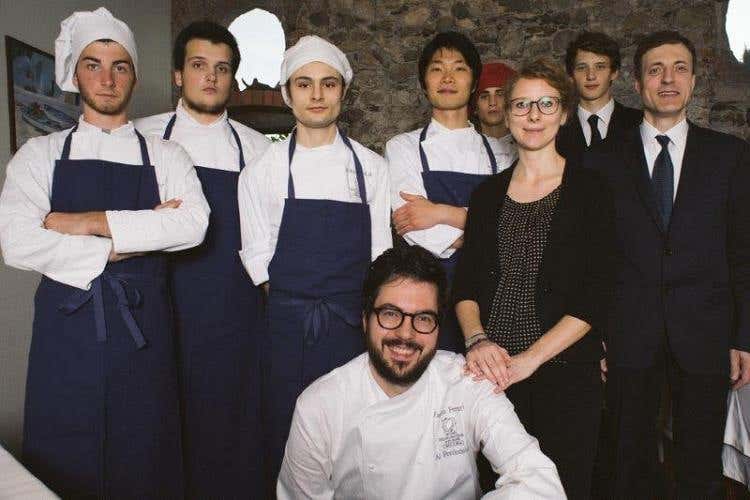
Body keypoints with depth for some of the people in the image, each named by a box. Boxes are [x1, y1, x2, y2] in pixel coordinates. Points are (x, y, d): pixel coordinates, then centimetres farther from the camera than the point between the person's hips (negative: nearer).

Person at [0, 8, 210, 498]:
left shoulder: (164, 156, 5)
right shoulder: (41, 154, 6)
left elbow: (193, 224, -14)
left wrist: (89, 222, -15)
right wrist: (126, 242, -12)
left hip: (143, 328, 0)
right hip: (66, 328, 0)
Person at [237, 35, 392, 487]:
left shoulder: (371, 167, 4)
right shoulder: (264, 170, 2)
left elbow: (380, 251, 4)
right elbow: (258, 256, 3)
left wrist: (369, 315, -4)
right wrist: (294, 307, -4)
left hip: (355, 324, 1)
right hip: (288, 326, 0)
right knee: (287, 440, 7)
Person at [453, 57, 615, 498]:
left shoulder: (589, 190, -1)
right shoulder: (489, 194, 9)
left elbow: (594, 299, -7)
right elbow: (466, 282, 7)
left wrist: (531, 358, -16)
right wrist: (476, 338, -12)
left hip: (565, 369, -2)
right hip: (494, 372, 3)